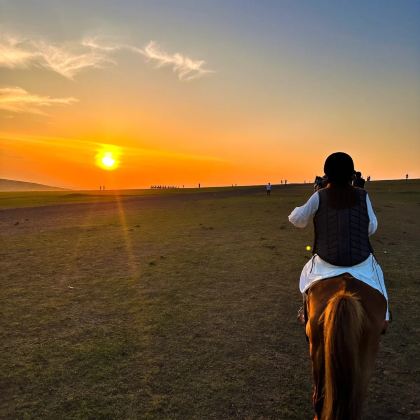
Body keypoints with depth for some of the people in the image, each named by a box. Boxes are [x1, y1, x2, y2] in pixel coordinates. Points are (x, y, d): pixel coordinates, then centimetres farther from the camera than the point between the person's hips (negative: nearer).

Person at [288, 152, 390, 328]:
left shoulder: (319, 196, -8)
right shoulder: (362, 196, -3)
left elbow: (297, 220, -3)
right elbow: (372, 228, 3)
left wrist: (298, 210, 19)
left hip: (327, 261, -1)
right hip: (361, 260, 1)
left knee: (308, 273, 32)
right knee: (375, 273, 35)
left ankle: (307, 313, 36)